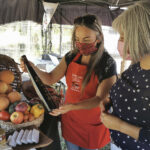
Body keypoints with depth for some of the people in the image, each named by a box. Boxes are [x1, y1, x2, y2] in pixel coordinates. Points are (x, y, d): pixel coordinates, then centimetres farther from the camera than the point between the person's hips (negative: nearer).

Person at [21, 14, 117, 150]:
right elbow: (51, 79, -3)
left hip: (91, 124, -4)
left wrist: (73, 106, -38)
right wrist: (33, 68, -22)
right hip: (69, 119, 4)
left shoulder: (107, 63, -22)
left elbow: (100, 98, -22)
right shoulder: (71, 57, -7)